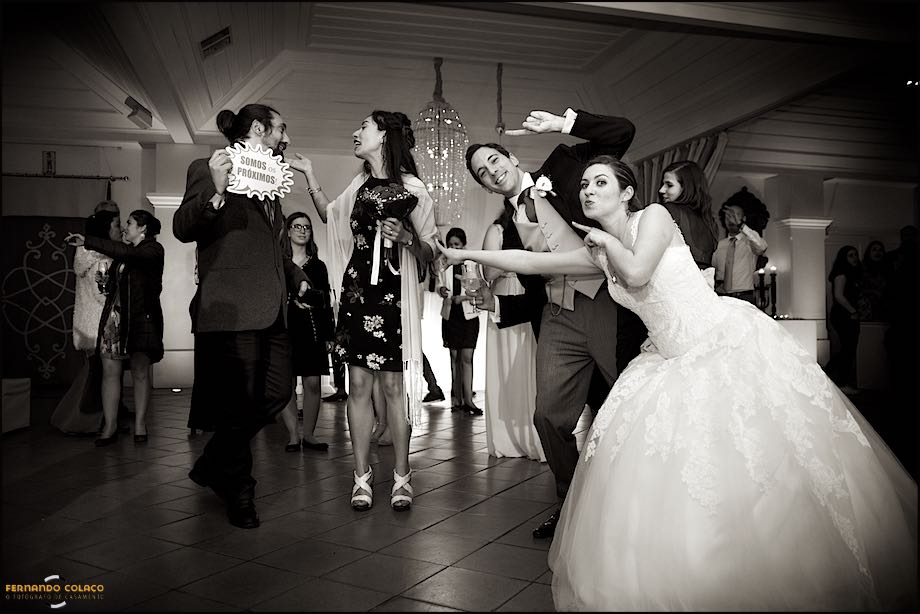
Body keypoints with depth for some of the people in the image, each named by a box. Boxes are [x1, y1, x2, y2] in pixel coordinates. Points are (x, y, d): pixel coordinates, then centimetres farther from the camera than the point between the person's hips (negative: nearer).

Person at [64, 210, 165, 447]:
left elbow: (127, 254, -20)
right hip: (114, 314, 6)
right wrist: (105, 283, 3)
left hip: (141, 316, -6)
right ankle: (110, 427, 1)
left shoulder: (154, 249, -2)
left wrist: (88, 241, -21)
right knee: (110, 370, -2)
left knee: (140, 371, -2)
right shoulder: (124, 251, 20)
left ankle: (140, 425, 4)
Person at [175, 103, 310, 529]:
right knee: (239, 405, 1)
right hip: (231, 311, -8)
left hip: (271, 312, 9)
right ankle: (238, 494, 22)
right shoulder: (208, 170, -3)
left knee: (277, 392, 10)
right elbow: (182, 229, -15)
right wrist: (215, 194, -31)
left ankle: (212, 467, 31)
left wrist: (295, 275, 18)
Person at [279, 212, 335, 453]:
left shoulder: (318, 266, 13)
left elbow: (326, 302, 11)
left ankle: (308, 435, 9)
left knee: (312, 383, 0)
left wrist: (328, 333, 6)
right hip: (284, 326, -2)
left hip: (312, 329, 2)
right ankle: (293, 436, 6)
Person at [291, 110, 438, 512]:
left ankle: (401, 476, 12)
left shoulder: (412, 189, -1)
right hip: (356, 292, 4)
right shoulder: (361, 185, 13)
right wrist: (310, 176, 25)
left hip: (393, 296, -4)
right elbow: (331, 215, 31)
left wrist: (407, 238, -19)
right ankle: (362, 476, 13)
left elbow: (431, 250, 0)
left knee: (393, 385, 0)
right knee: (358, 384, 3)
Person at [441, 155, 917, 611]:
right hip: (673, 362, 7)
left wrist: (607, 238, -4)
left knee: (765, 458, -5)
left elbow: (636, 272, -22)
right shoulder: (598, 254, 9)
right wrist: (464, 254, 13)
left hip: (730, 342, -6)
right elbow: (528, 261, 11)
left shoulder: (654, 216, -6)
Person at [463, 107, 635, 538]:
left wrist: (562, 124, -7)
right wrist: (494, 304, 0)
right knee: (550, 415, 0)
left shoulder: (562, 167, 7)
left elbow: (622, 132, 1)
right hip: (559, 320, 4)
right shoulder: (509, 231, 16)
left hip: (609, 304, -4)